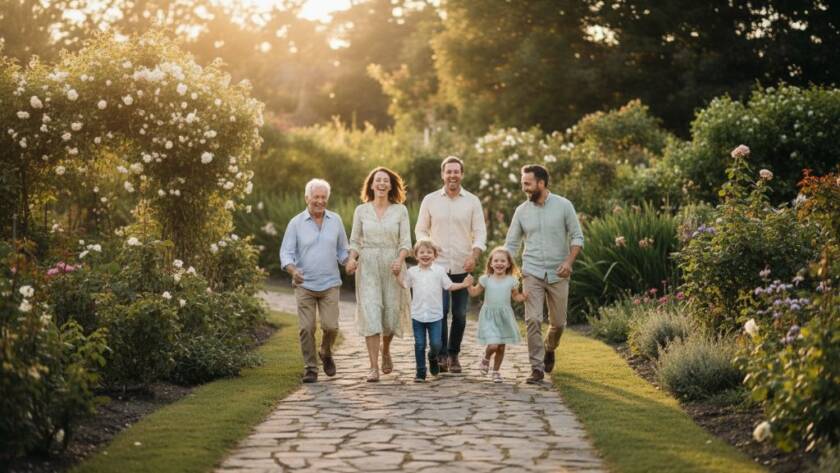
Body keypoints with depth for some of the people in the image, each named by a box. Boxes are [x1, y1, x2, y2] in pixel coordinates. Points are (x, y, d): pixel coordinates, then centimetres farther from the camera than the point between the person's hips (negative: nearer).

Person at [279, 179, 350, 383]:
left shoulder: (335, 220, 5)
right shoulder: (296, 223, -1)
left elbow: (342, 250, 12)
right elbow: (286, 253, -4)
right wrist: (293, 270, -23)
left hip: (330, 284, 1)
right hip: (304, 284, -1)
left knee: (331, 326, -6)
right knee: (307, 328, -4)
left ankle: (326, 353, 24)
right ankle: (310, 368, 8)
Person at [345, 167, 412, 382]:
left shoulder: (400, 210, 3)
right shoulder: (361, 210, 6)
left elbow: (405, 241, 0)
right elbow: (355, 240, 10)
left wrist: (400, 259, -17)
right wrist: (352, 258, -9)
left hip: (392, 267, 0)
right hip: (368, 267, 0)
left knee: (391, 313, 4)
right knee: (370, 314, -10)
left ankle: (386, 350, 36)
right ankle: (374, 367, -9)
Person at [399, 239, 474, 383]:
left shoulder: (439, 271, 1)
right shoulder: (412, 271, 5)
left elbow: (449, 286, 4)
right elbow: (404, 285, 13)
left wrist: (464, 284, -7)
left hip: (435, 316, -1)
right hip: (417, 316, 1)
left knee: (436, 344, -5)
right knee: (419, 345, 3)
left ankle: (432, 357, 29)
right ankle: (420, 372, 12)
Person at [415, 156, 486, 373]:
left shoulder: (472, 202, 5)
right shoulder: (430, 200, 5)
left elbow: (480, 232, 3)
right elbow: (420, 230, 11)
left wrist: (474, 256, -14)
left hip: (463, 267, 1)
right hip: (438, 265, -1)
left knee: (460, 314, 4)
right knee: (440, 311, -11)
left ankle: (454, 355, 17)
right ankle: (441, 355, -1)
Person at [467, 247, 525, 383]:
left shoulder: (511, 281, -1)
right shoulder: (486, 279, -3)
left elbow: (516, 297, 9)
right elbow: (474, 293, 6)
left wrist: (523, 296, -11)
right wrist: (469, 284, -12)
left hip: (504, 317, 2)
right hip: (489, 317, -2)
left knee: (501, 347, 7)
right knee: (493, 345, -17)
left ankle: (495, 371, 26)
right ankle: (486, 359, 16)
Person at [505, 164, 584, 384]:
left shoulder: (563, 206, -4)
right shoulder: (522, 211, 2)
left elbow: (577, 237, -1)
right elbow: (511, 244, 6)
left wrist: (569, 261, -16)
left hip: (557, 274, 0)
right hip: (532, 273, 0)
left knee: (558, 322, 10)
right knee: (533, 320, -11)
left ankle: (549, 349, 41)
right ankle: (537, 367, -6)